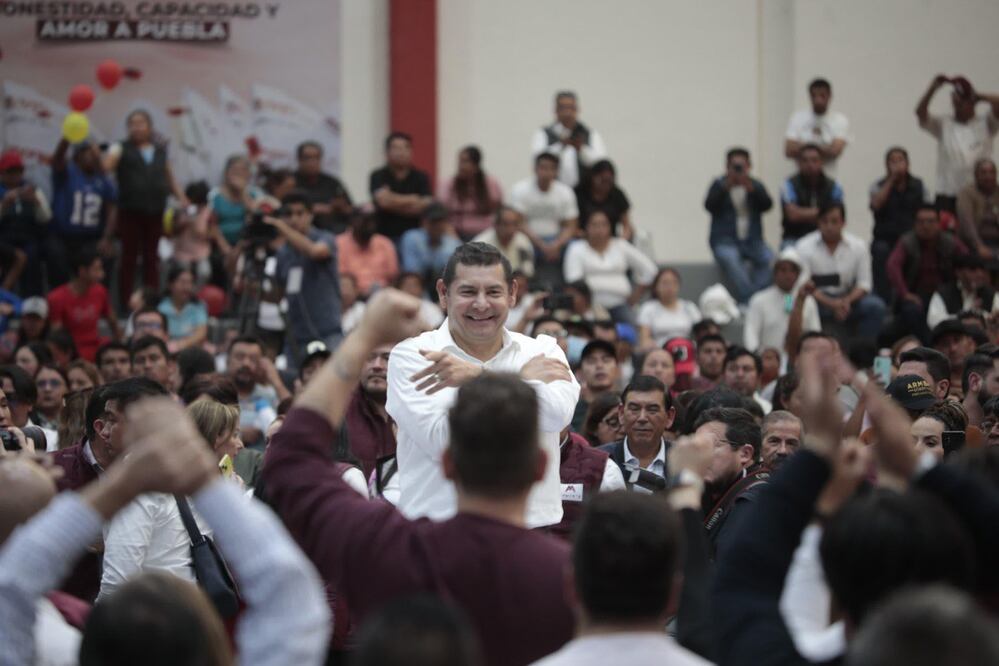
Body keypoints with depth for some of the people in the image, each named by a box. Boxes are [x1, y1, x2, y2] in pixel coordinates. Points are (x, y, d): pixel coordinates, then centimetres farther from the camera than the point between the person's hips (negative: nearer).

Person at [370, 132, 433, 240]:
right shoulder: (378, 176, 1)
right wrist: (412, 199, -1)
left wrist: (395, 202, -7)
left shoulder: (421, 177, 6)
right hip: (386, 235, -1)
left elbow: (425, 207, -4)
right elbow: (384, 200, -15)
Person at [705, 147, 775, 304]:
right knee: (730, 259, -35)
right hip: (725, 240, -2)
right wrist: (726, 188, -23)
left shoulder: (756, 186, 13)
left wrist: (751, 189, -22)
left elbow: (767, 205, -4)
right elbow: (710, 205, -9)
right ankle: (749, 301, -36)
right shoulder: (719, 184, 8)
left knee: (769, 260, -28)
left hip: (752, 240, 2)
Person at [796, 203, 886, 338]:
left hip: (849, 298, 3)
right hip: (819, 300, -3)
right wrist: (831, 303, -27)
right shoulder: (805, 247, -8)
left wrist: (847, 301, -21)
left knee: (875, 306, -24)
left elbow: (863, 284, 1)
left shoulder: (858, 246, 0)